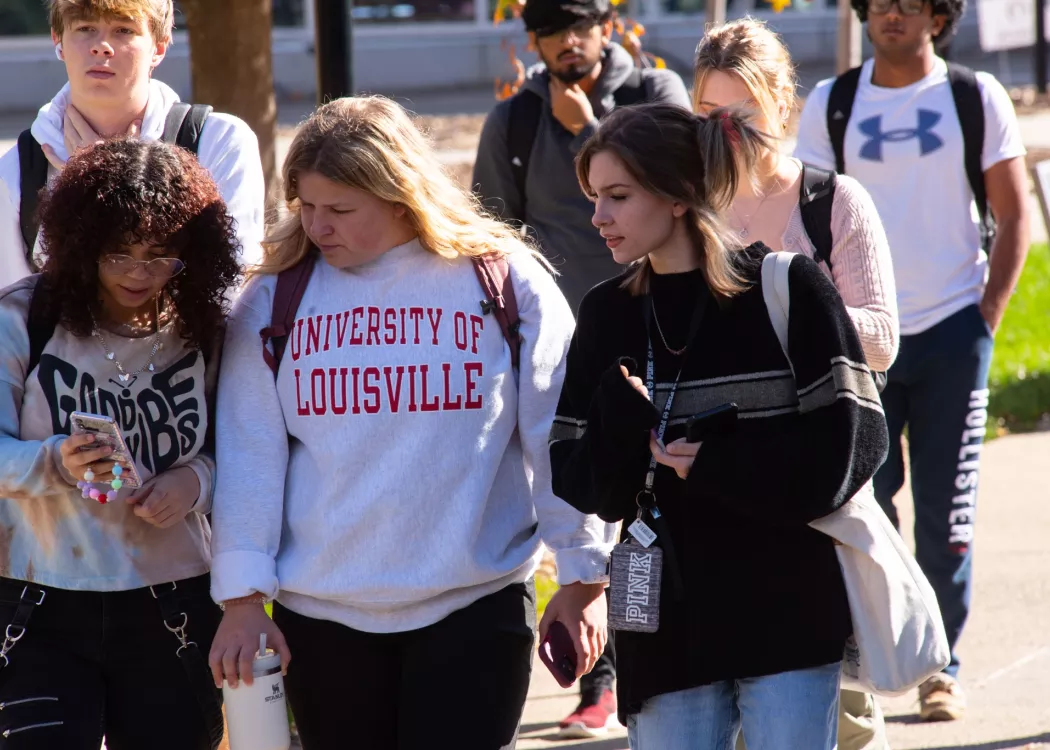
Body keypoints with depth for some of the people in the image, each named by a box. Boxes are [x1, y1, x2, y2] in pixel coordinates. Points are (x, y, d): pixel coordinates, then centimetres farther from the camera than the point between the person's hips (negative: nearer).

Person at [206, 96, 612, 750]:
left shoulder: (504, 282, -1)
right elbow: (249, 456, 2)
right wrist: (243, 597, -3)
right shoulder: (276, 300, 3)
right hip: (321, 617, 2)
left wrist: (583, 578, 3)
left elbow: (559, 442, 2)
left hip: (476, 606, -2)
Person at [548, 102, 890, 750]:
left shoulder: (789, 290, -4)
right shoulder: (607, 315, 8)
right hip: (667, 629, 4)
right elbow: (577, 480, 5)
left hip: (788, 618, -3)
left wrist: (716, 465, -14)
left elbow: (853, 442, -8)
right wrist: (620, 426, -15)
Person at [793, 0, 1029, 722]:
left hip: (951, 335, -1)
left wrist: (986, 319, -3)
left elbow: (1014, 218, 5)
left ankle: (941, 665, 11)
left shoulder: (976, 99, 2)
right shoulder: (831, 105, 4)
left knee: (946, 511, 2)